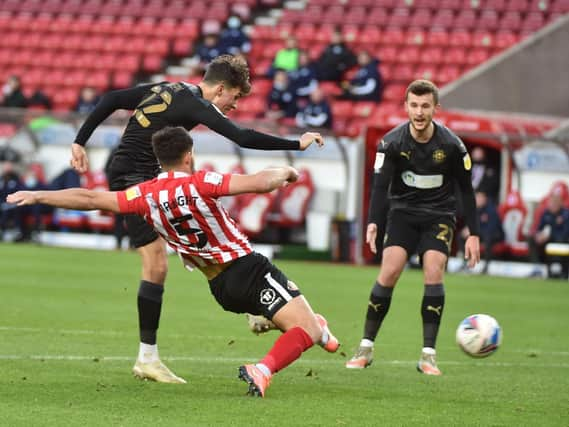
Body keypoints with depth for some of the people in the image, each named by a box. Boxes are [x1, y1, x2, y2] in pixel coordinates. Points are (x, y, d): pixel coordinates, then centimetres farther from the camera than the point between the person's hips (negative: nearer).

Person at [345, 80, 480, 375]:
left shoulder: (452, 145, -12)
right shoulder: (392, 142, -13)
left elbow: (466, 189, -2)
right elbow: (381, 185, -14)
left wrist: (473, 234, -3)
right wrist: (373, 223, -31)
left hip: (439, 215, -1)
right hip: (403, 211, 1)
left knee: (433, 272, -19)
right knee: (389, 271, -15)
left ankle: (428, 355, -14)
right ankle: (366, 347, -2)